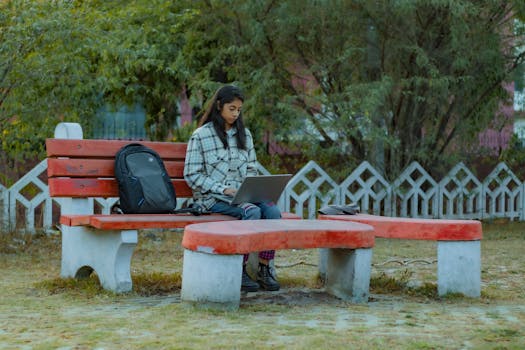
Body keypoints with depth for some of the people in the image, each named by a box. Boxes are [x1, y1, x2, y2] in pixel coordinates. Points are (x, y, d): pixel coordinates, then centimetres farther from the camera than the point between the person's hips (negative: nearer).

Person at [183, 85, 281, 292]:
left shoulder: (244, 134, 16)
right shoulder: (200, 136, -1)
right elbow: (192, 175, -5)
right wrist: (223, 189, -15)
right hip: (212, 198, -5)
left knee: (272, 211, -25)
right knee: (252, 212, -32)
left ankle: (264, 269, -17)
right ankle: (239, 272, -23)